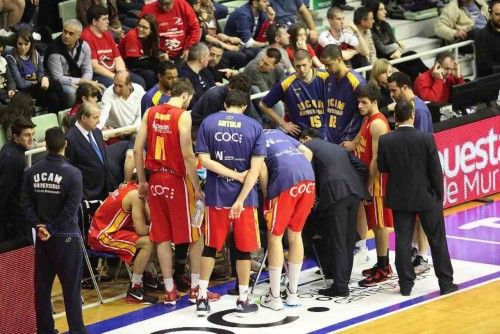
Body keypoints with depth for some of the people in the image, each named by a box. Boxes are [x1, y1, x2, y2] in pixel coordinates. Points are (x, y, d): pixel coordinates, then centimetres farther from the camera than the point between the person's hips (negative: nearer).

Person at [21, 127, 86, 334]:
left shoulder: (32, 172, 0)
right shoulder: (72, 173, -12)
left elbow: (27, 204, -2)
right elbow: (71, 209, -16)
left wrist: (39, 225, -5)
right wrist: (51, 228, -11)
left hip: (42, 237, 4)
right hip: (66, 237, -4)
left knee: (42, 286, 10)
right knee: (71, 286, 2)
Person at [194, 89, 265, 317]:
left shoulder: (208, 123, 0)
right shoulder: (254, 127, -3)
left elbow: (204, 160, -8)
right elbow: (255, 168, -11)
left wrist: (235, 175, -7)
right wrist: (241, 200, -13)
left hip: (216, 195, 2)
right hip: (244, 196, -1)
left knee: (211, 246, 12)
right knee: (243, 247, 9)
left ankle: (202, 298, 12)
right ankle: (243, 300, 15)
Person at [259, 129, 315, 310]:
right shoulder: (277, 133, 31)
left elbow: (262, 168, -4)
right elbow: (307, 152, 26)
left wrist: (266, 196, 6)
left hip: (285, 179, -6)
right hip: (308, 177, 6)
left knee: (275, 236, 6)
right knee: (295, 234, 18)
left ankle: (274, 298, 8)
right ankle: (292, 294, 24)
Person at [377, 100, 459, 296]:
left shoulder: (385, 141, -10)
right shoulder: (426, 139, -14)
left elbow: (382, 167, 1)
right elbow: (435, 170, -10)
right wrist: (439, 195, 1)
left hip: (400, 199, 1)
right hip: (427, 198, -1)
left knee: (403, 241, 8)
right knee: (437, 241, 9)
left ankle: (406, 284, 10)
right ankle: (446, 283, 13)